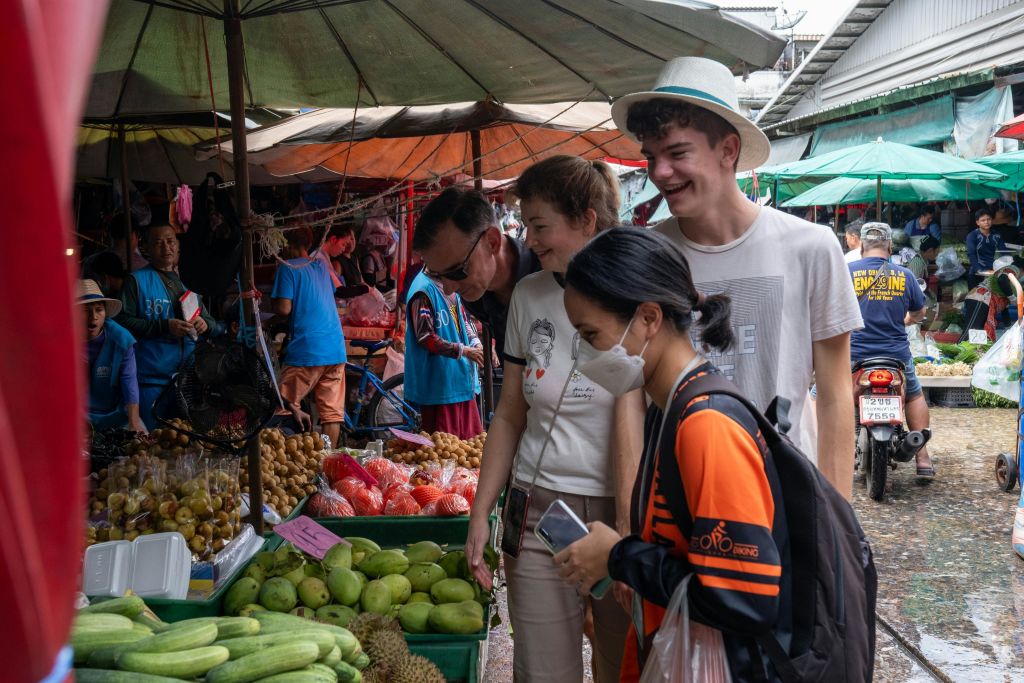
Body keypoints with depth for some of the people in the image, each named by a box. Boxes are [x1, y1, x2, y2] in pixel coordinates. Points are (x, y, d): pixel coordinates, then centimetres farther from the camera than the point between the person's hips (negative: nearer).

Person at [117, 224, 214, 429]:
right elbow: (123, 322, -11)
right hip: (151, 379, -5)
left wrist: (205, 323, -3)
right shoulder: (138, 280, 0)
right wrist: (165, 326, -19)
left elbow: (209, 319, 21)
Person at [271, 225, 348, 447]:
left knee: (285, 407, 2)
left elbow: (284, 309, -12)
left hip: (306, 348, -6)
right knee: (332, 412, 5)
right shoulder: (322, 265, 16)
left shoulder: (287, 268, -4)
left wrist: (271, 305, 9)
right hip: (336, 349, 6)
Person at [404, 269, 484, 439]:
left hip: (463, 377, 8)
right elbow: (425, 337, -19)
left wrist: (475, 342, 0)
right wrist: (463, 350, -18)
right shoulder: (424, 290, -15)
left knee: (473, 441, 13)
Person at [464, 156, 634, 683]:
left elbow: (630, 418, -15)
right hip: (541, 513, 3)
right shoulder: (528, 295, 6)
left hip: (618, 508, -3)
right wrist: (480, 514, 7)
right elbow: (511, 415, 11)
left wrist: (628, 532, -19)